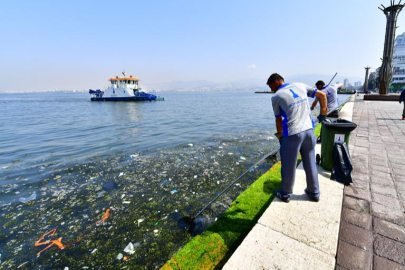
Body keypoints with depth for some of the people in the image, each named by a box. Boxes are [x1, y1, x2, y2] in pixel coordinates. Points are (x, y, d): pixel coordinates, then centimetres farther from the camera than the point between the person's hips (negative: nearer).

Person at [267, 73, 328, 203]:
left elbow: (278, 119, 3)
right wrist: (323, 113, 24)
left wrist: (280, 135, 17)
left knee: (288, 166, 9)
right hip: (309, 131, 5)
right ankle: (314, 192, 34)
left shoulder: (276, 96, -3)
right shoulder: (301, 86, 11)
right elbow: (322, 95, 13)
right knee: (310, 164, 18)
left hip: (292, 134, -5)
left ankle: (285, 194, 26)